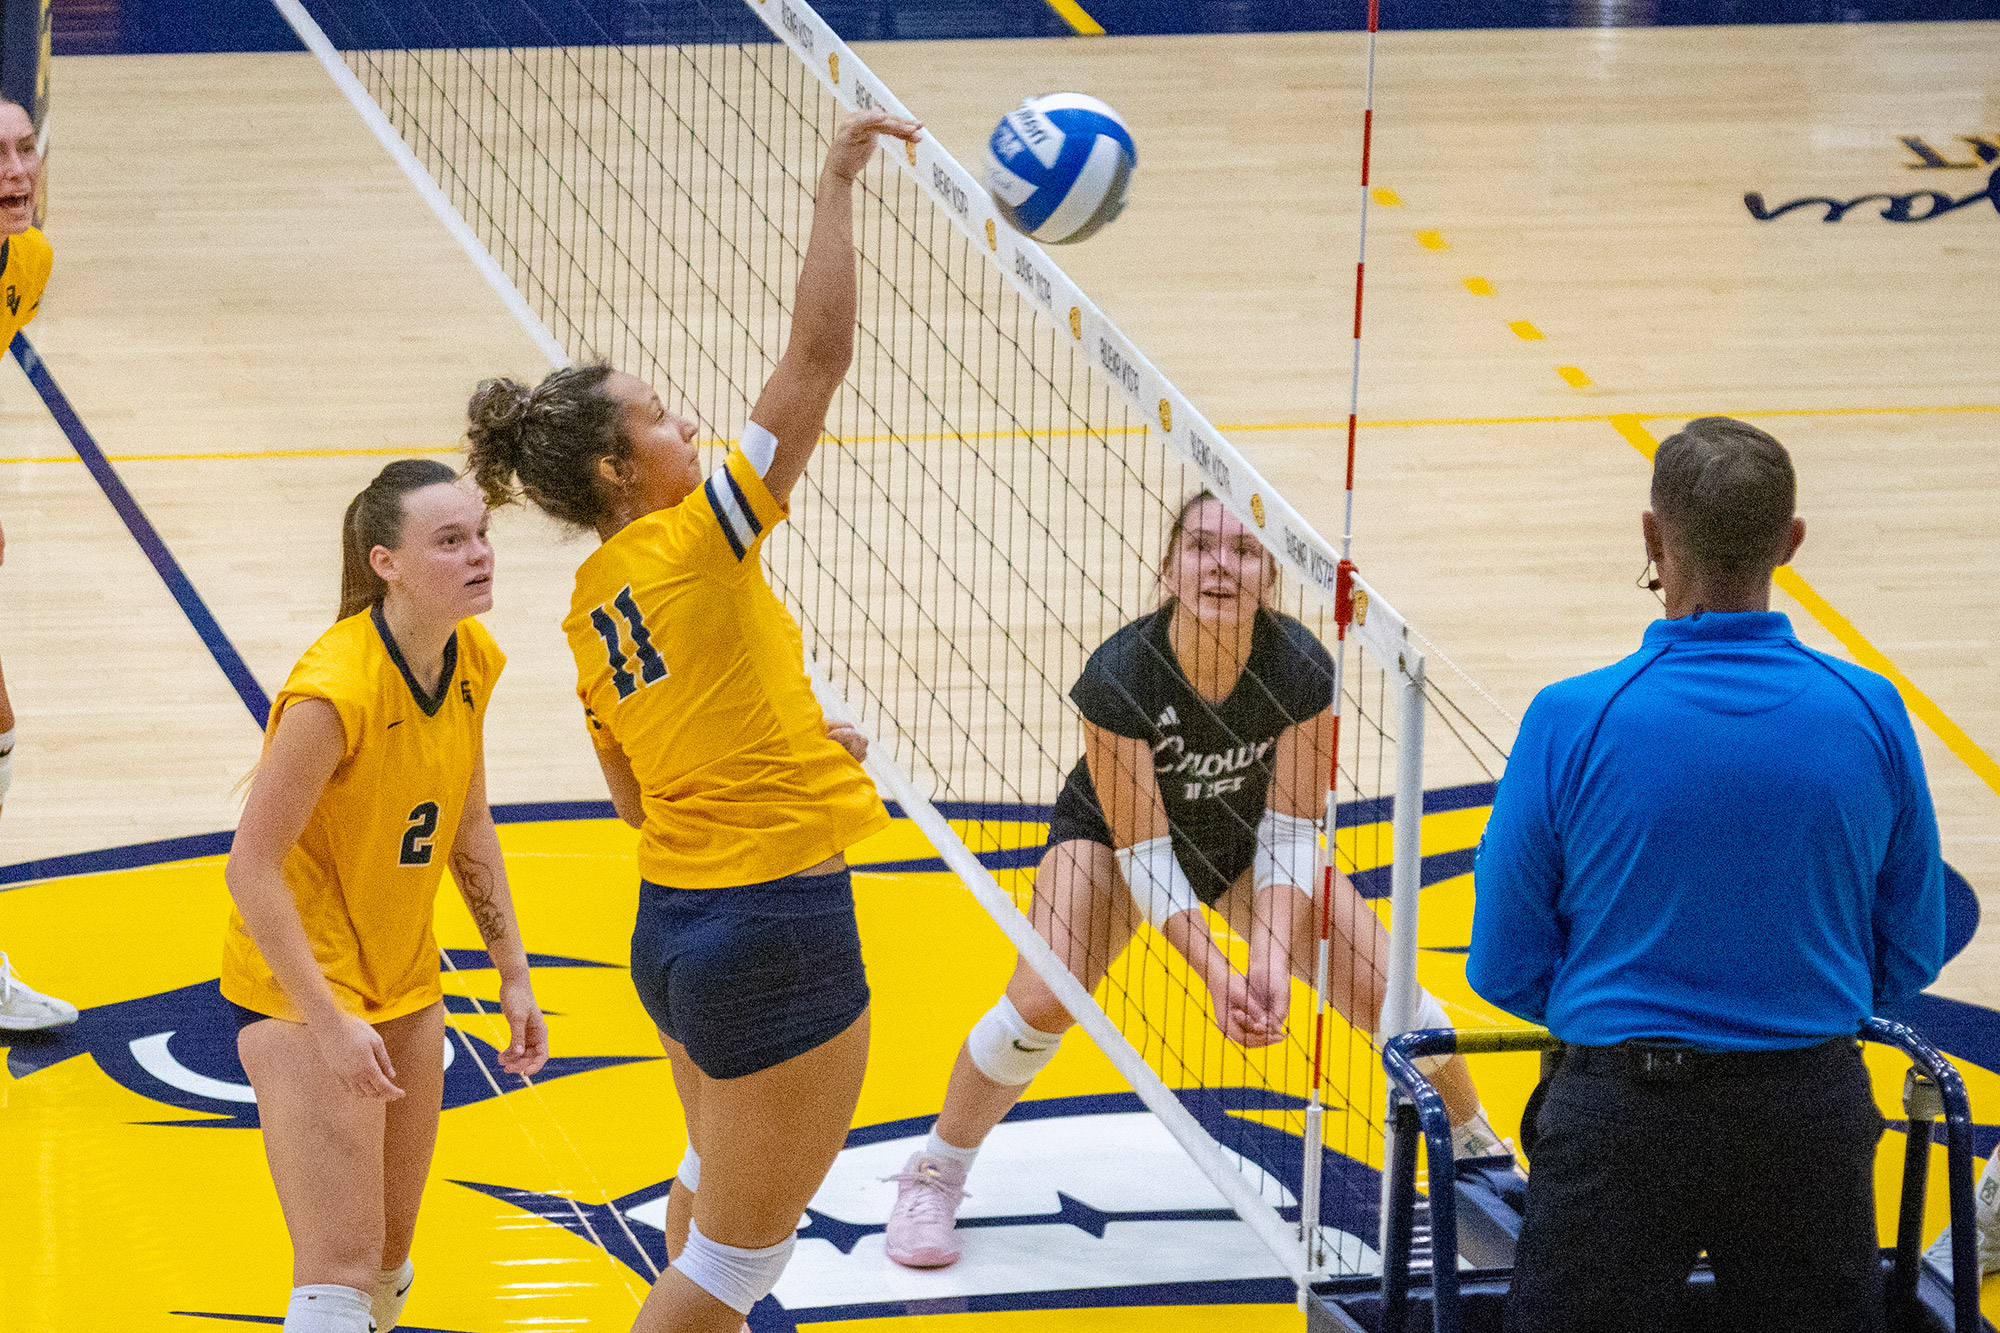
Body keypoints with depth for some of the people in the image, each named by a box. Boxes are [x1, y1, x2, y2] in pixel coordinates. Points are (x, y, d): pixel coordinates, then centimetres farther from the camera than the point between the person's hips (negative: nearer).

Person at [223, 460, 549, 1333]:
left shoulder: (471, 660, -3)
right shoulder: (334, 692, -28)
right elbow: (251, 869, -24)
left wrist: (513, 974, 10)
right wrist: (327, 1022, -25)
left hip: (404, 982, 8)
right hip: (299, 989, -8)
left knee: (390, 1254, 17)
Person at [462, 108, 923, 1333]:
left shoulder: (592, 609, 6)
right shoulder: (695, 544, -17)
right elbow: (820, 355, -21)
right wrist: (837, 184, -17)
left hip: (672, 921, 9)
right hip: (778, 933, -9)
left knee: (715, 1175, 33)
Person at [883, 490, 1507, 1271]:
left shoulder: (1301, 670, -30)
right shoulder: (1117, 678, -36)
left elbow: (1289, 834, -23)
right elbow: (1144, 854, -31)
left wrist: (1272, 960, -37)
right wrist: (1216, 976, -39)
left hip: (1247, 839, 2)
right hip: (1111, 834, -2)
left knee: (1386, 992, -7)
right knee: (1040, 1003, -24)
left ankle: (1477, 1148, 21)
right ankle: (933, 1178, -1)